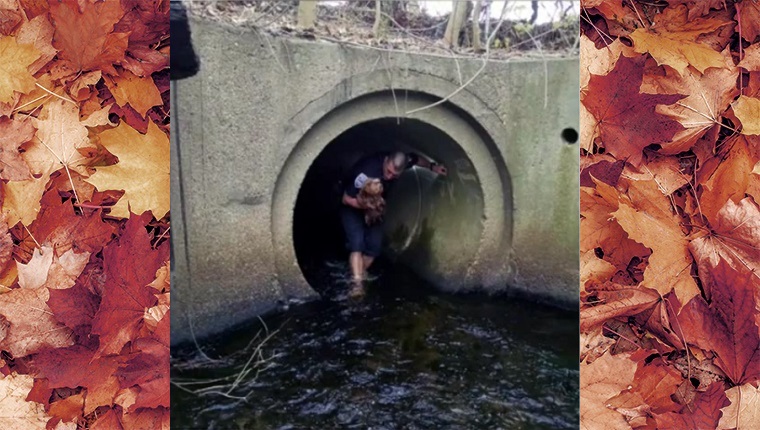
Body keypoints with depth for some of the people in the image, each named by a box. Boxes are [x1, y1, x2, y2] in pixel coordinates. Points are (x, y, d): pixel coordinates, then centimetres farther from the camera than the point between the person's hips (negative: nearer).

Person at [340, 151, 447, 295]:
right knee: (357, 244, -22)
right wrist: (366, 206, -42)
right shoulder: (367, 172, -41)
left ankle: (359, 275, 21)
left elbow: (417, 159, 2)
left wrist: (432, 166, -7)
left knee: (374, 244, -1)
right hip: (352, 208, -5)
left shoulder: (404, 161, -25)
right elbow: (347, 199, -30)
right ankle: (357, 284, -24)